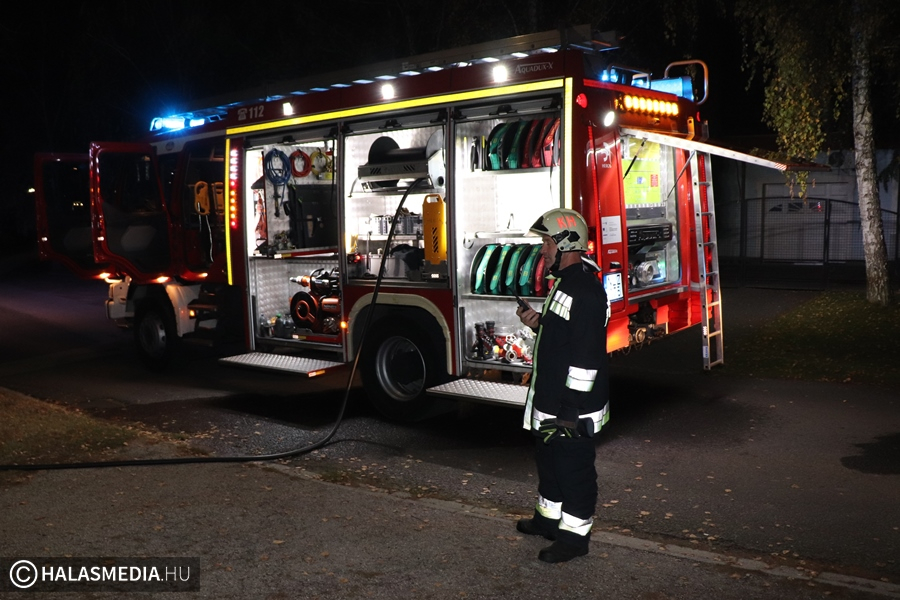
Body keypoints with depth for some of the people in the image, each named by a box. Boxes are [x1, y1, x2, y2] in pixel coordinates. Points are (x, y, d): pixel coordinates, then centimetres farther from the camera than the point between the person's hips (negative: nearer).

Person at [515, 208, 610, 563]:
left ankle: (574, 536, 18)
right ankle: (548, 518, 40)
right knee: (549, 460, 23)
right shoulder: (564, 282, 11)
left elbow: (586, 353, -26)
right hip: (551, 401, 11)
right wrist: (538, 323, 5)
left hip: (573, 409, -11)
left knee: (574, 469, 4)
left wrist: (571, 409, -25)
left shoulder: (585, 290, -23)